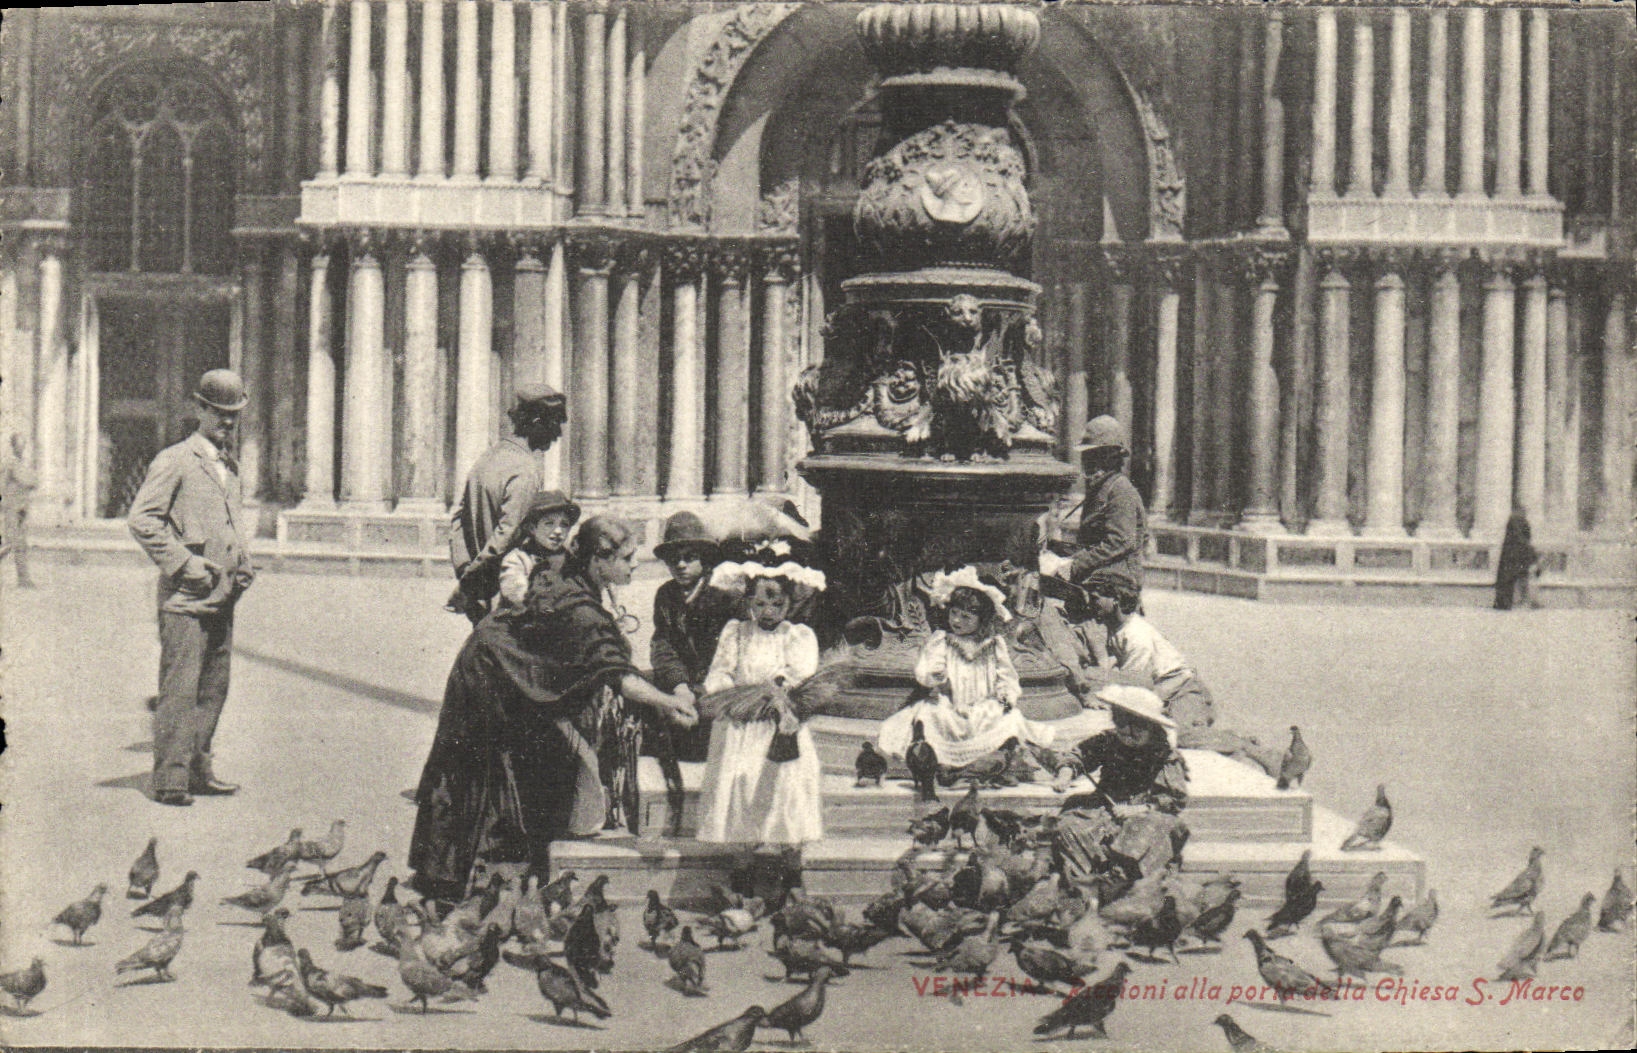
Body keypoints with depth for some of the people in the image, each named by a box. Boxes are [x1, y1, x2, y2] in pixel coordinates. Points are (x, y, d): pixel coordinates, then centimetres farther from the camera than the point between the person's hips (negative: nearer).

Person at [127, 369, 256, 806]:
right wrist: (184, 563, -15)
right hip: (185, 597, -8)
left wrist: (243, 565, 15)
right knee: (180, 689, -8)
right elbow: (140, 519, -11)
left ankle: (198, 770, 21)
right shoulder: (174, 461, -5)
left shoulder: (229, 466, 19)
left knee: (214, 688, 12)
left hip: (223, 597, 8)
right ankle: (171, 780, -5)